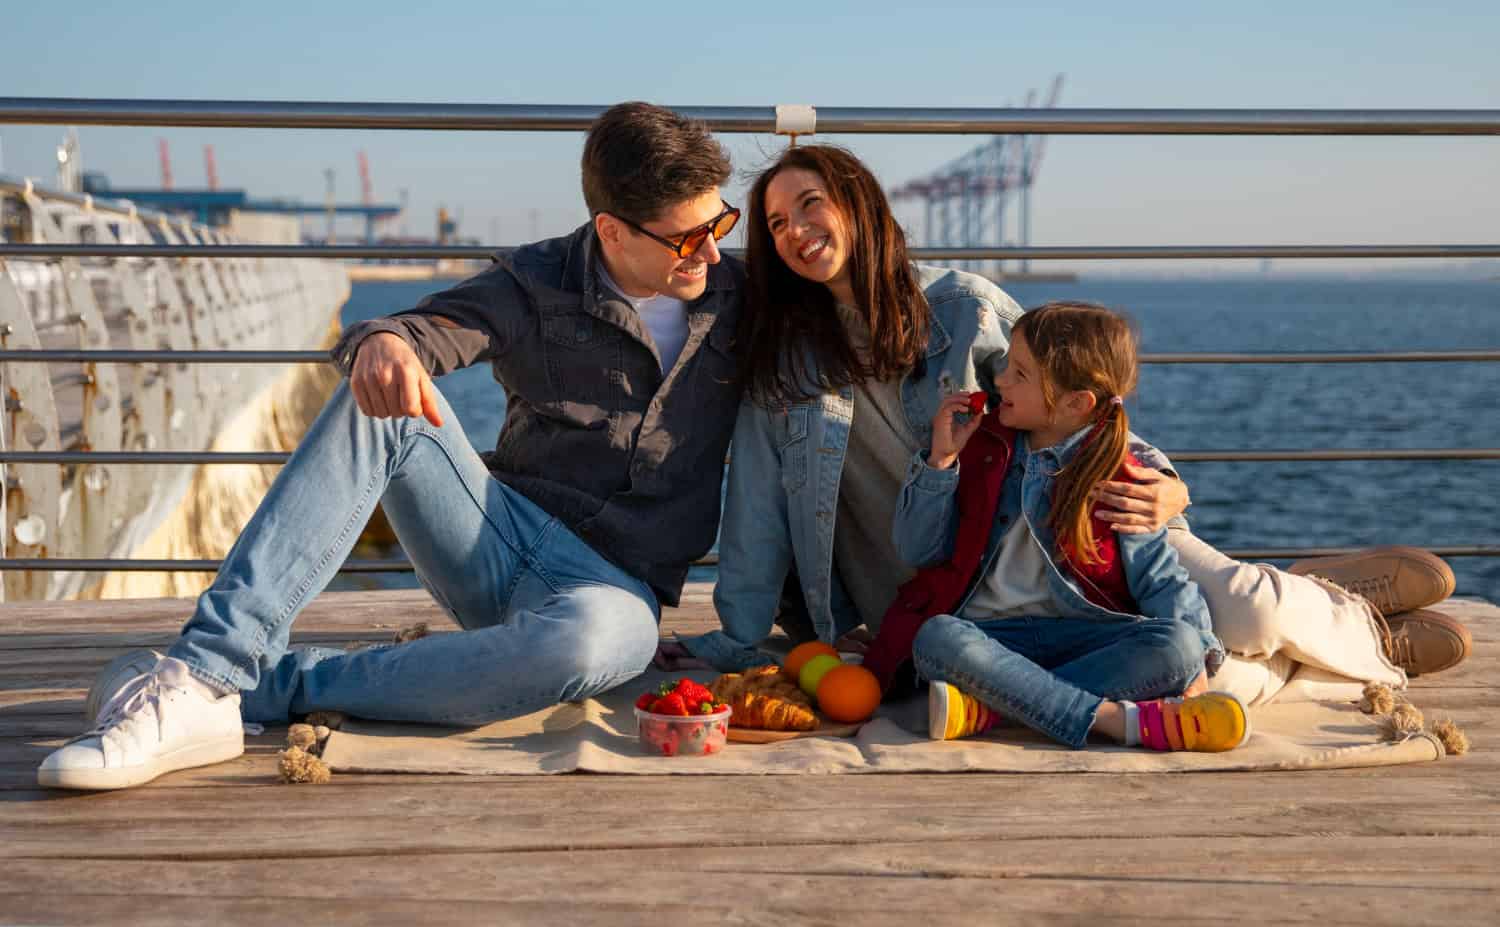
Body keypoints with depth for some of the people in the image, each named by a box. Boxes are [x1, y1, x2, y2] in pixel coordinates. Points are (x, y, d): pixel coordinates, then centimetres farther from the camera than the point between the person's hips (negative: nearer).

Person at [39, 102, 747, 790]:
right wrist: (383, 342, -36)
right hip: (498, 546, 1)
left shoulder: (734, 291, 6)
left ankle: (263, 690, -29)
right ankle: (203, 674, -33)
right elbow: (435, 327, -13)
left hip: (616, 584, -1)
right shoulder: (540, 285, 3)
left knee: (596, 641, -42)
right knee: (381, 399, -27)